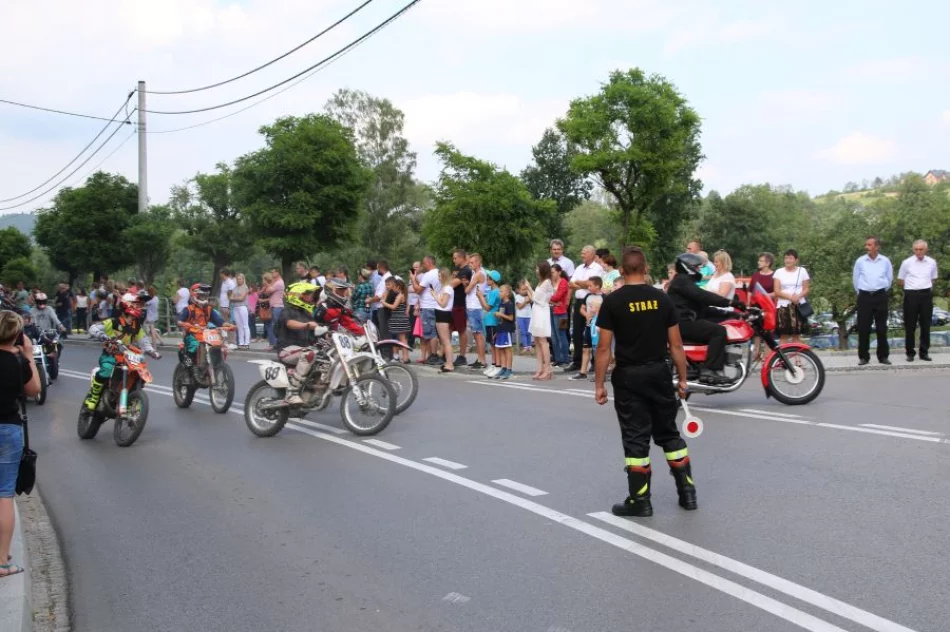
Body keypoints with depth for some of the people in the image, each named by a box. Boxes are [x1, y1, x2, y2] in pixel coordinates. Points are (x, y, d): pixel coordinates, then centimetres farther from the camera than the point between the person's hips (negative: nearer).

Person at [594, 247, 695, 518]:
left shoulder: (613, 301, -7)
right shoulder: (663, 299, 1)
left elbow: (603, 347, -9)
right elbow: (676, 344, 2)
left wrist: (599, 384, -2)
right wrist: (682, 378, 11)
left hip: (628, 376, -3)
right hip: (659, 373, 3)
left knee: (636, 439, 3)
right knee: (669, 434, 16)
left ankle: (640, 500, 8)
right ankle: (687, 491, 20)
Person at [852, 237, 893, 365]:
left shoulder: (885, 261, 1)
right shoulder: (860, 261, 0)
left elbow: (889, 278, 12)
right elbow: (856, 279, 9)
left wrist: (883, 291, 15)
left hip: (880, 296, 0)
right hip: (864, 296, 0)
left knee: (882, 327, 4)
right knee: (863, 327, -1)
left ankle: (883, 356, 11)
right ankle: (863, 356, 5)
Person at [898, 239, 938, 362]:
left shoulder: (932, 262, 4)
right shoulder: (907, 262, -3)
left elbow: (933, 278, 19)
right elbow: (900, 280, 6)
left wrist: (926, 286, 9)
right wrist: (911, 287, 6)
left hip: (926, 294, 2)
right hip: (911, 295, -2)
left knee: (926, 325, 6)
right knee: (910, 325, 2)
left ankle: (924, 352, 14)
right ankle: (910, 352, 9)